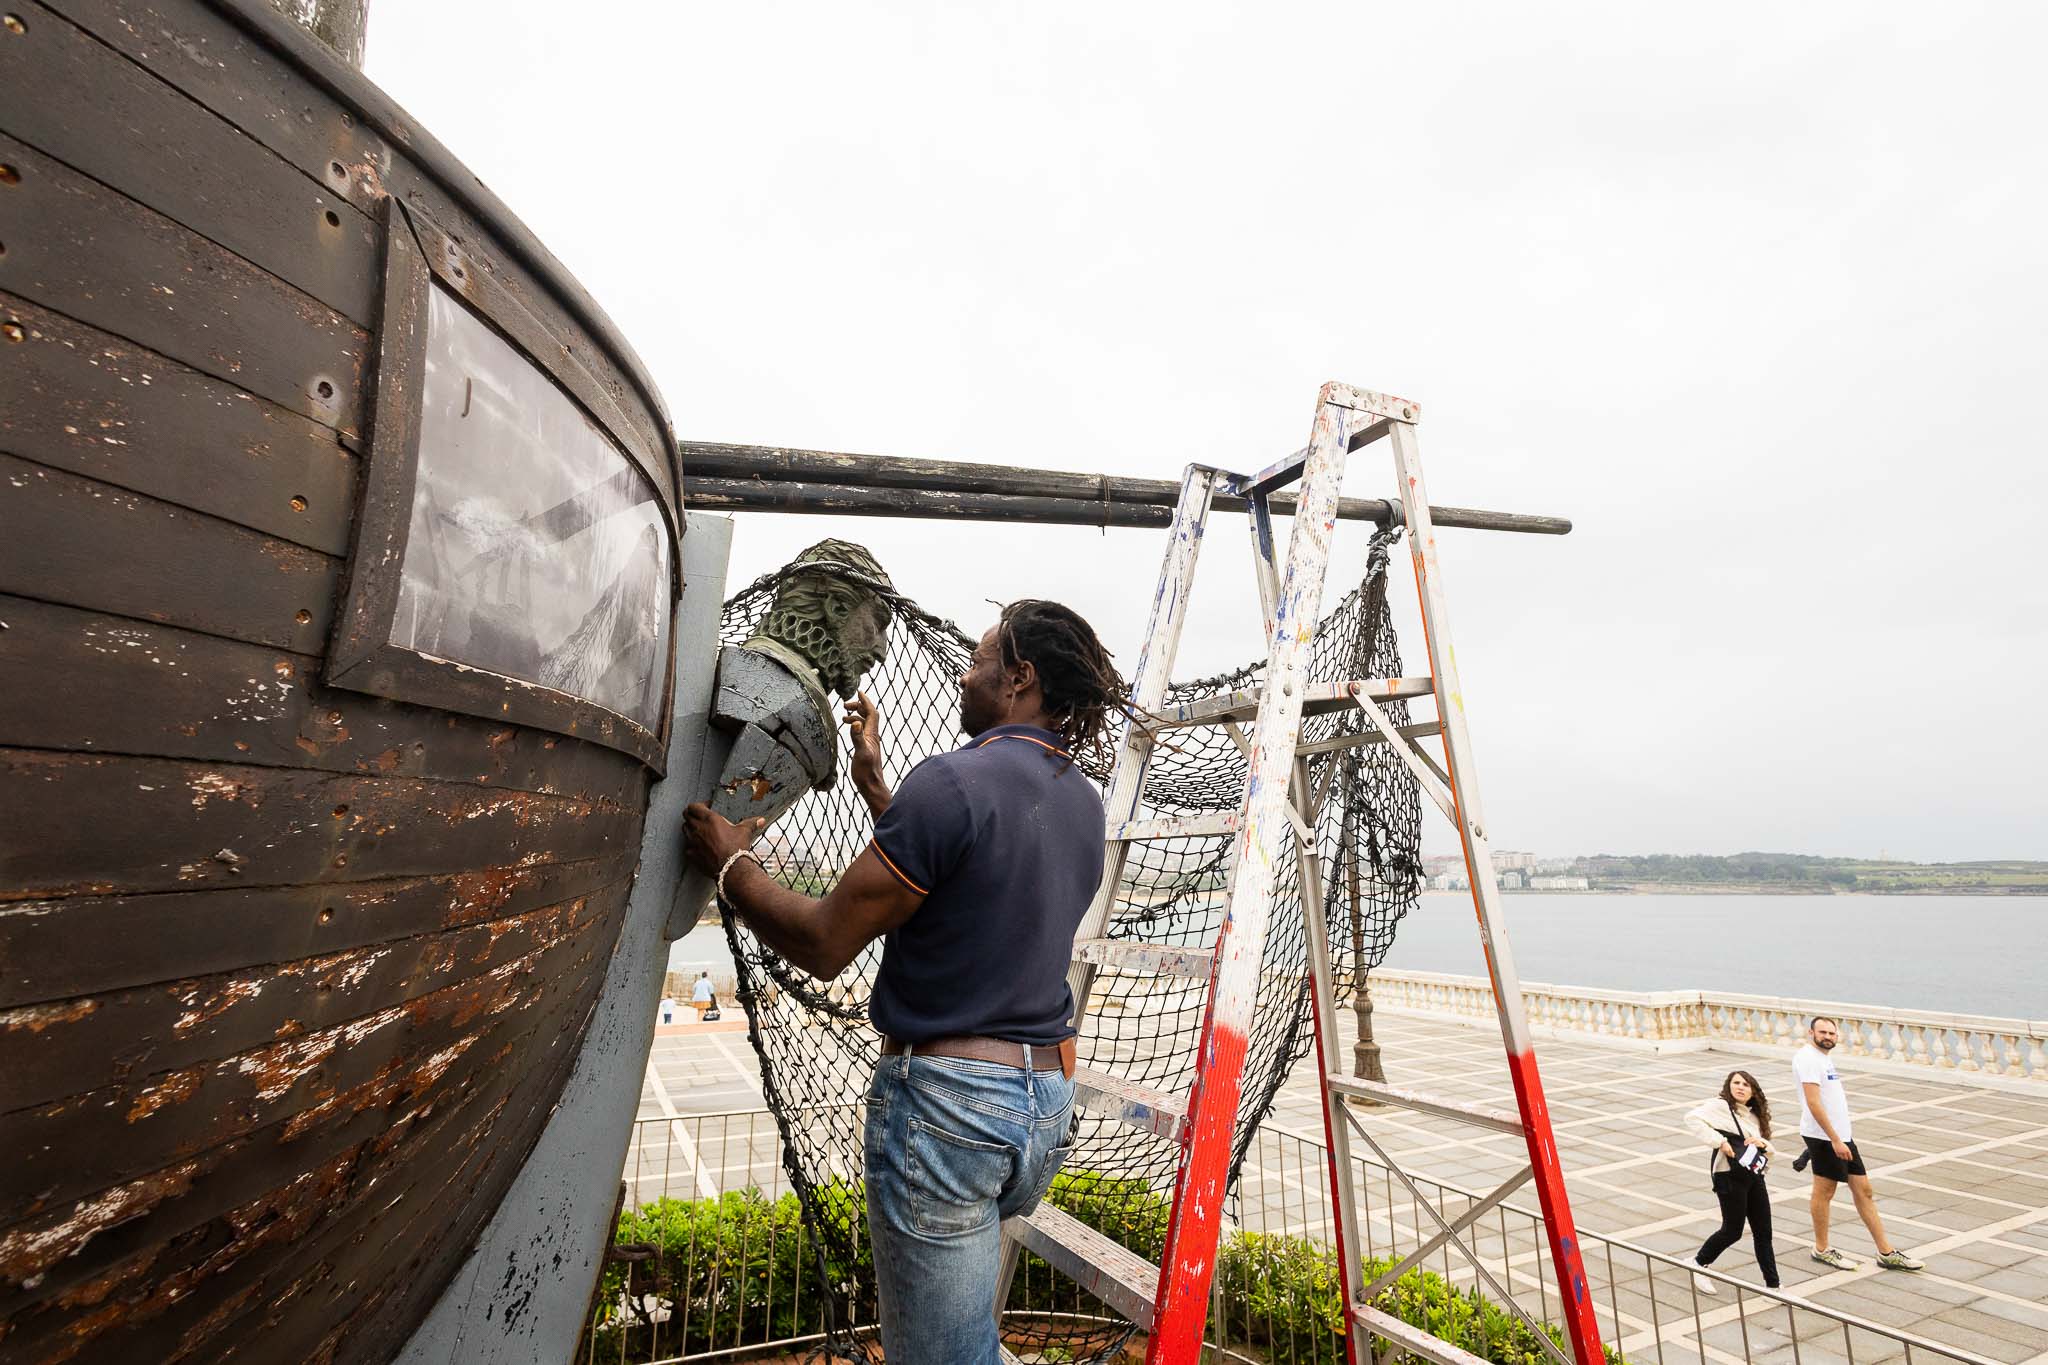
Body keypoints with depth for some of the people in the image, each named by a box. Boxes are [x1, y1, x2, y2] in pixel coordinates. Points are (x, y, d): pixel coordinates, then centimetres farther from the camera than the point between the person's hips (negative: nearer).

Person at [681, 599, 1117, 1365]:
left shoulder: (954, 782, -19)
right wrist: (874, 783, 20)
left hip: (947, 1098, -8)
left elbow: (823, 944, -15)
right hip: (1050, 1098, 8)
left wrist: (730, 863, 1)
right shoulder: (1084, 803, 6)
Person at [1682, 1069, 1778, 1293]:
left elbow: (1769, 1148, 18)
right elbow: (1692, 1118, -22)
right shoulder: (1720, 1106, -9)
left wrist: (1762, 1143, -5)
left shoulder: (1754, 1116, 16)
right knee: (1732, 1230, 1)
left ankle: (1773, 1285, 20)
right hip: (1729, 1176, -7)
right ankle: (1699, 1264, 21)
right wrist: (1720, 1141, -25)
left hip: (1754, 1176, 7)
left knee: (1763, 1232, 9)